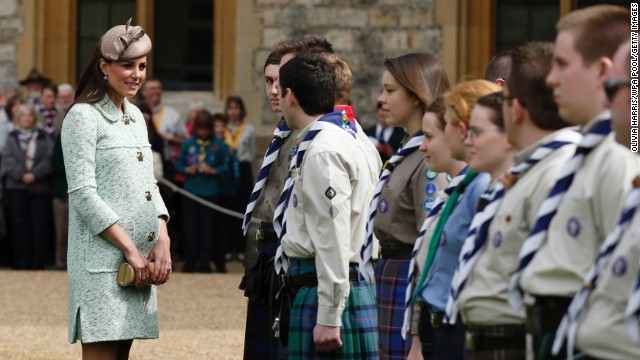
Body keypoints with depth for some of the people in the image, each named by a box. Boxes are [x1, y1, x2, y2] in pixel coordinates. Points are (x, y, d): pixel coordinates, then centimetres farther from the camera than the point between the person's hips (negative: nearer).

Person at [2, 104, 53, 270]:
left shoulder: (44, 138, 10)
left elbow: (49, 159, -2)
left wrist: (35, 174, -15)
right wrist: (21, 175, -14)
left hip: (40, 186, -1)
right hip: (17, 187, 1)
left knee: (39, 225, -4)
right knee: (19, 225, -2)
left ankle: (37, 263, -1)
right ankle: (22, 263, 0)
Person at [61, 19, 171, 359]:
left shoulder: (135, 117, 17)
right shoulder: (83, 117, -6)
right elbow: (83, 193, -13)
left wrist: (163, 241, 1)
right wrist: (130, 249, -14)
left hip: (140, 260, 7)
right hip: (102, 258, -7)